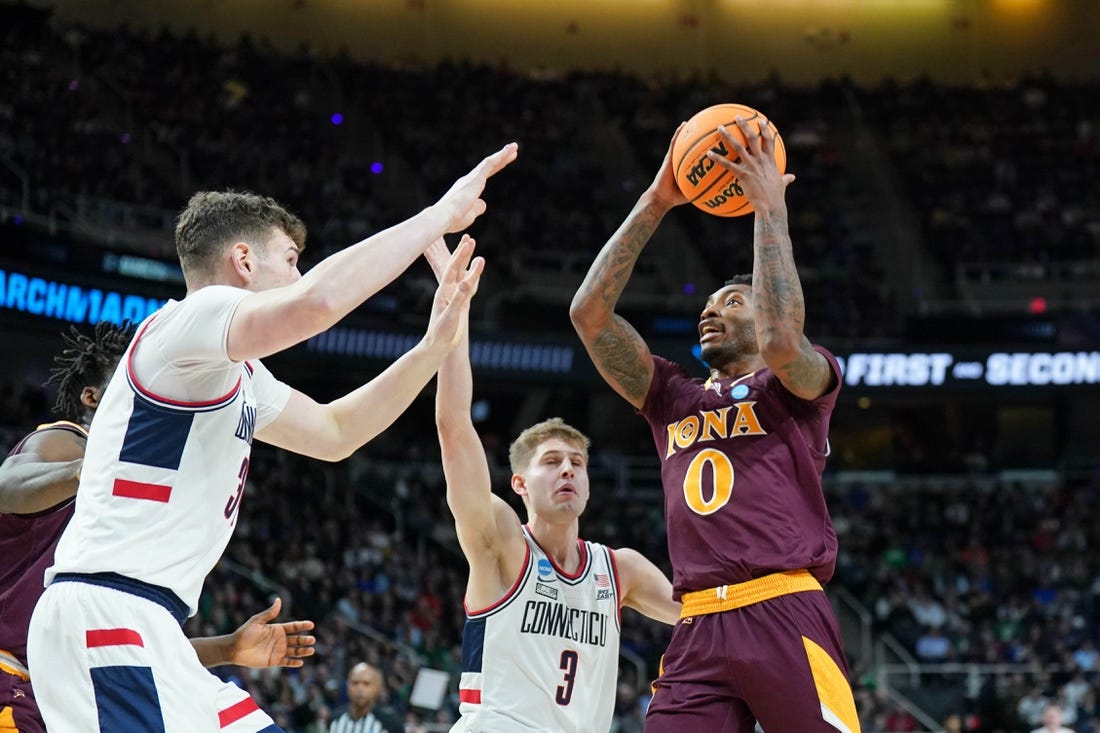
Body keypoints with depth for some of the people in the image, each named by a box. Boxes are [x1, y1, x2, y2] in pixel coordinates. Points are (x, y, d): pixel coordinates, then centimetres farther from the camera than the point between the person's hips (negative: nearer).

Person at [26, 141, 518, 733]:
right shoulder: (194, 316, -8)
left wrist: (436, 342, 23)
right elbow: (319, 299, -27)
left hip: (142, 629, 11)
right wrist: (442, 213, -16)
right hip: (108, 613, -11)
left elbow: (333, 432, 33)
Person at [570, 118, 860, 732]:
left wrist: (771, 207, -6)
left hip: (786, 618, -4)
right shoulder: (674, 398, 24)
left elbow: (782, 341, -13)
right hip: (698, 632, 4)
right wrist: (654, 204, 10)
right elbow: (589, 313, 13)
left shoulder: (802, 386, 12)